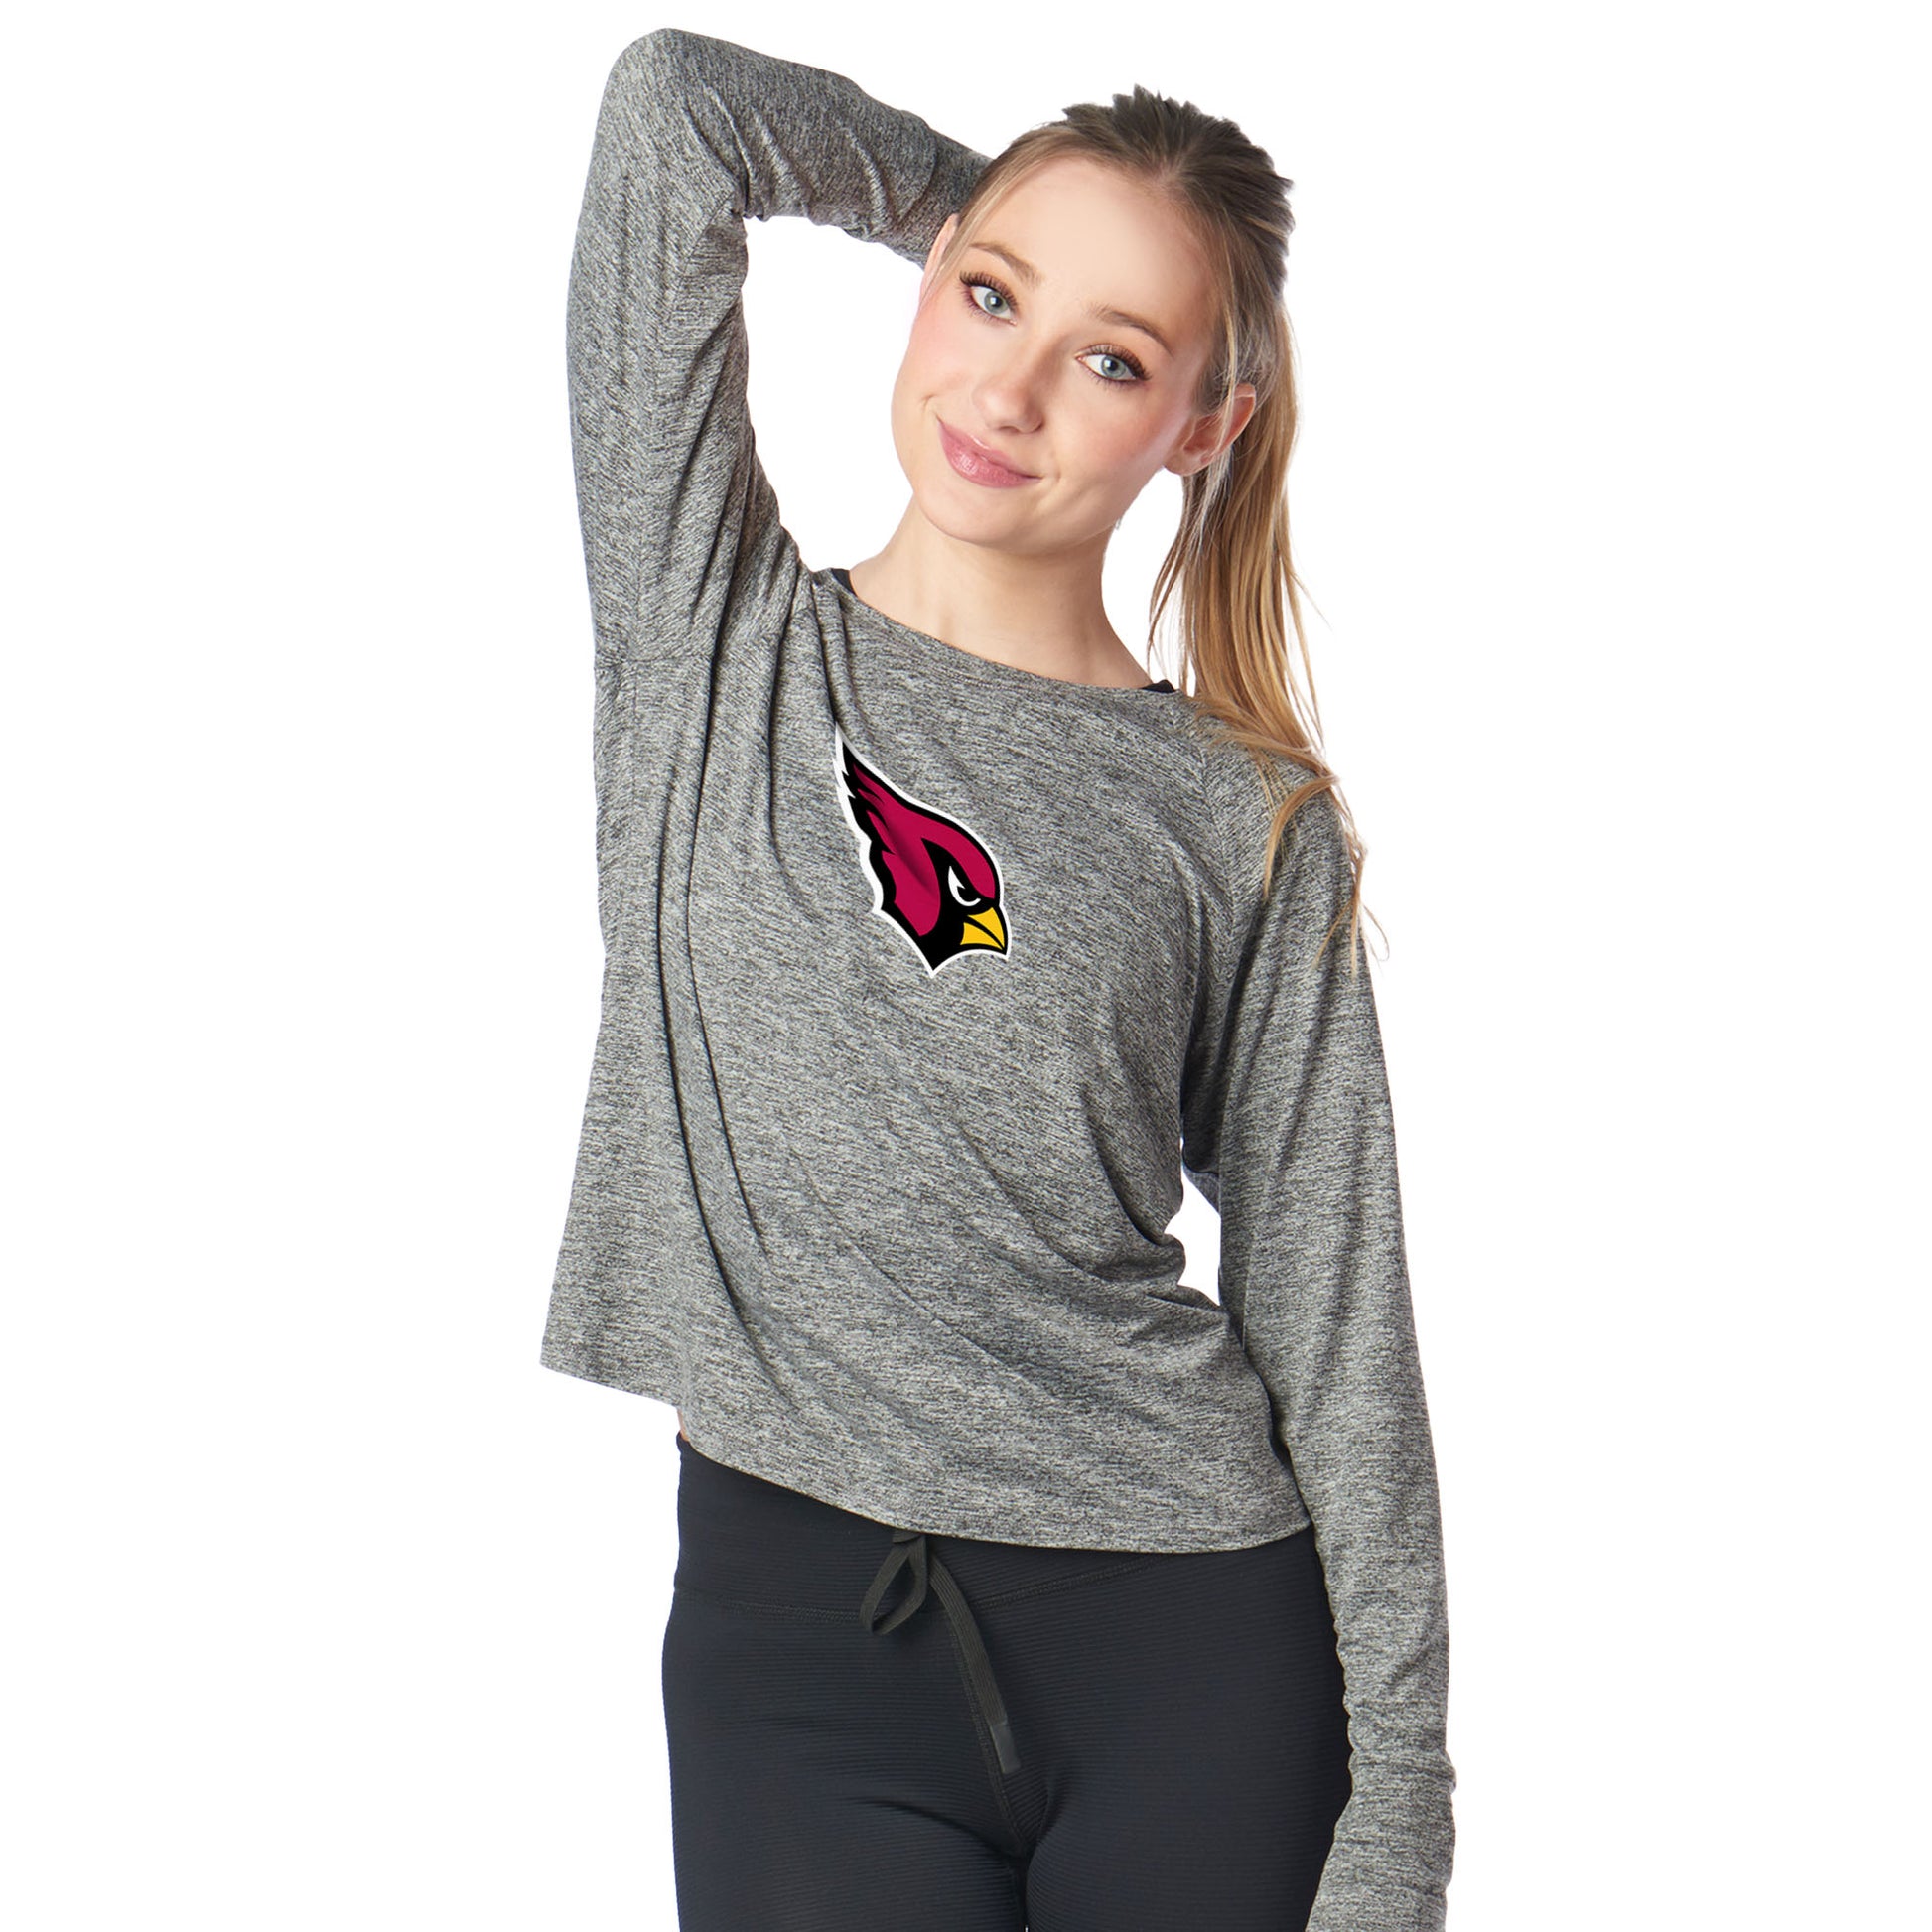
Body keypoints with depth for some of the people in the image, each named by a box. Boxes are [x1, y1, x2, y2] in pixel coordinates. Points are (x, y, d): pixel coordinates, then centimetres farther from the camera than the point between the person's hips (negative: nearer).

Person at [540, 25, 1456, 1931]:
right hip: (795, 1610, 0)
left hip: (1193, 1630, 0)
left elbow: (1333, 1329, 2)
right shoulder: (716, 640, 4)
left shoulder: (1251, 827, 1)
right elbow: (675, 102, -2)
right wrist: (982, 203, 12)